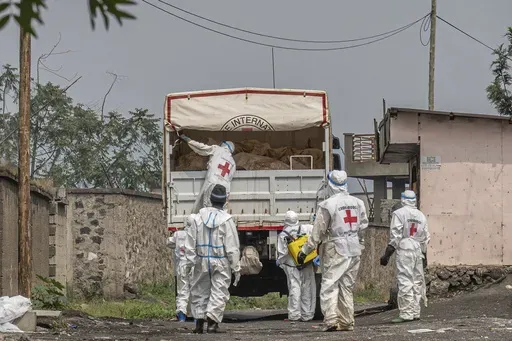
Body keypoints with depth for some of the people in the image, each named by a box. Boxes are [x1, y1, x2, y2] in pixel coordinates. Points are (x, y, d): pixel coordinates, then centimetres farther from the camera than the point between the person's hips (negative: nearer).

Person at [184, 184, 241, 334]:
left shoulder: (198, 218, -1)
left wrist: (190, 263, 10)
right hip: (221, 263, -3)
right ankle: (212, 320, -13)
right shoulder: (226, 220, -10)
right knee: (219, 292, 1)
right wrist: (236, 268, -2)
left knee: (200, 292, 14)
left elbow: (190, 244, 2)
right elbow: (232, 247, -8)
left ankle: (199, 320, 11)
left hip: (202, 261, 3)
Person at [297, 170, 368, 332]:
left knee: (329, 285, -4)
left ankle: (331, 320, -16)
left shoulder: (327, 205, -13)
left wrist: (305, 251, -2)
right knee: (347, 286, 13)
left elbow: (318, 232, -10)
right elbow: (363, 224, 11)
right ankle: (346, 322, 12)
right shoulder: (358, 203, 4)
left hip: (335, 250, -5)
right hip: (354, 249, 6)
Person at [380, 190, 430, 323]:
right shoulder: (421, 215, 14)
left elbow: (395, 237, -10)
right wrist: (424, 256, 26)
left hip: (404, 250, -6)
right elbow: (425, 238, 17)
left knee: (405, 282, -8)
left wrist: (387, 255, -7)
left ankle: (406, 314, -13)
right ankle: (415, 312, 17)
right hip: (418, 251, 6)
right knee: (417, 281, 12)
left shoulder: (399, 213, -4)